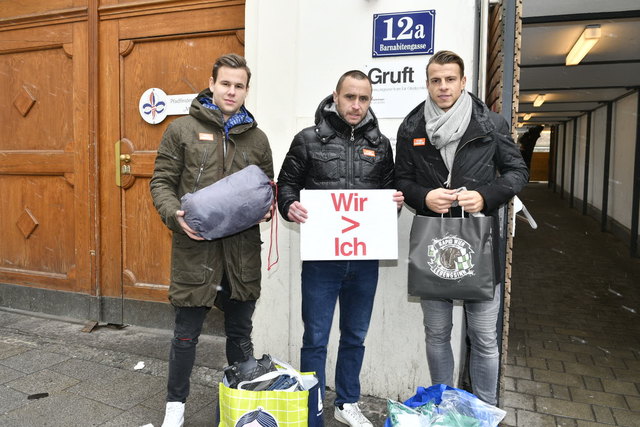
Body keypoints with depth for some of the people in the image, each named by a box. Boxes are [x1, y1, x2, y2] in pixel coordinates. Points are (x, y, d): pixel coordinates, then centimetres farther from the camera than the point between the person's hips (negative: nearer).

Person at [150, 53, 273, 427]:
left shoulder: (257, 138, 11)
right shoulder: (183, 129, 2)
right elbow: (162, 182, 2)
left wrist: (267, 207, -4)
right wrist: (175, 214, -16)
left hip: (242, 248, 3)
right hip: (195, 246, -2)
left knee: (241, 332, 16)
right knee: (187, 332, 10)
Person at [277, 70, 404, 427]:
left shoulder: (380, 145, 8)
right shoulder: (309, 140, -1)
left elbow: (389, 189, 15)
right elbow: (287, 183, 2)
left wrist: (396, 200, -7)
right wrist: (290, 206, -18)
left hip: (365, 258, 4)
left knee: (355, 337, 18)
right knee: (315, 339, 7)